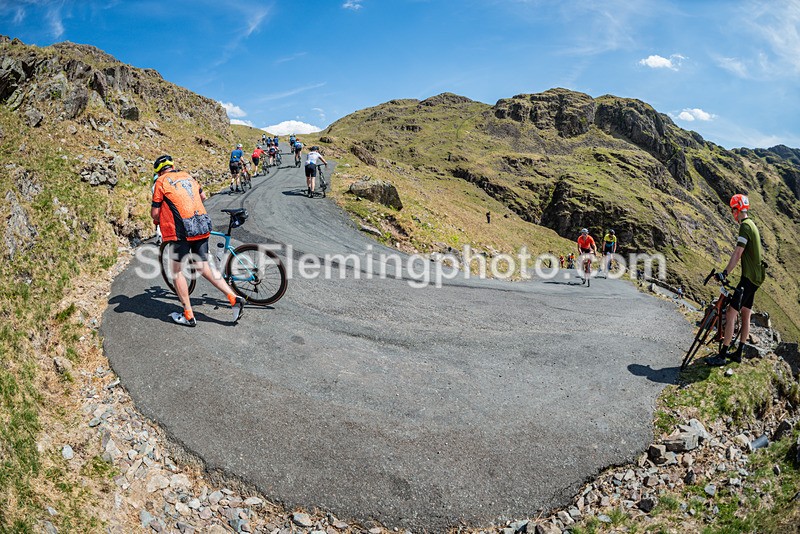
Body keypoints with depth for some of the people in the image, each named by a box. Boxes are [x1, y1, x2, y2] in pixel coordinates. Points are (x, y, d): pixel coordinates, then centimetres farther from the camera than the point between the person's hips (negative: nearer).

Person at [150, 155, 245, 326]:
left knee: (177, 270, 6)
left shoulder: (161, 182, 0)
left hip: (181, 231, -5)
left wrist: (157, 221, 20)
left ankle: (188, 316, 8)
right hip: (202, 227, 6)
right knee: (203, 266, 12)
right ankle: (234, 298, 0)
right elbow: (203, 196, 31)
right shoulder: (187, 175, 16)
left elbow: (154, 212, -2)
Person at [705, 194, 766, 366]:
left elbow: (738, 253, -25)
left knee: (730, 315, -12)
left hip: (749, 278, -11)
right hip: (756, 277, 11)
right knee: (745, 316, 14)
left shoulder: (745, 226, -15)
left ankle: (722, 356, -12)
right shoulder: (752, 225, 16)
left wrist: (725, 273, -27)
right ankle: (738, 353, 22)